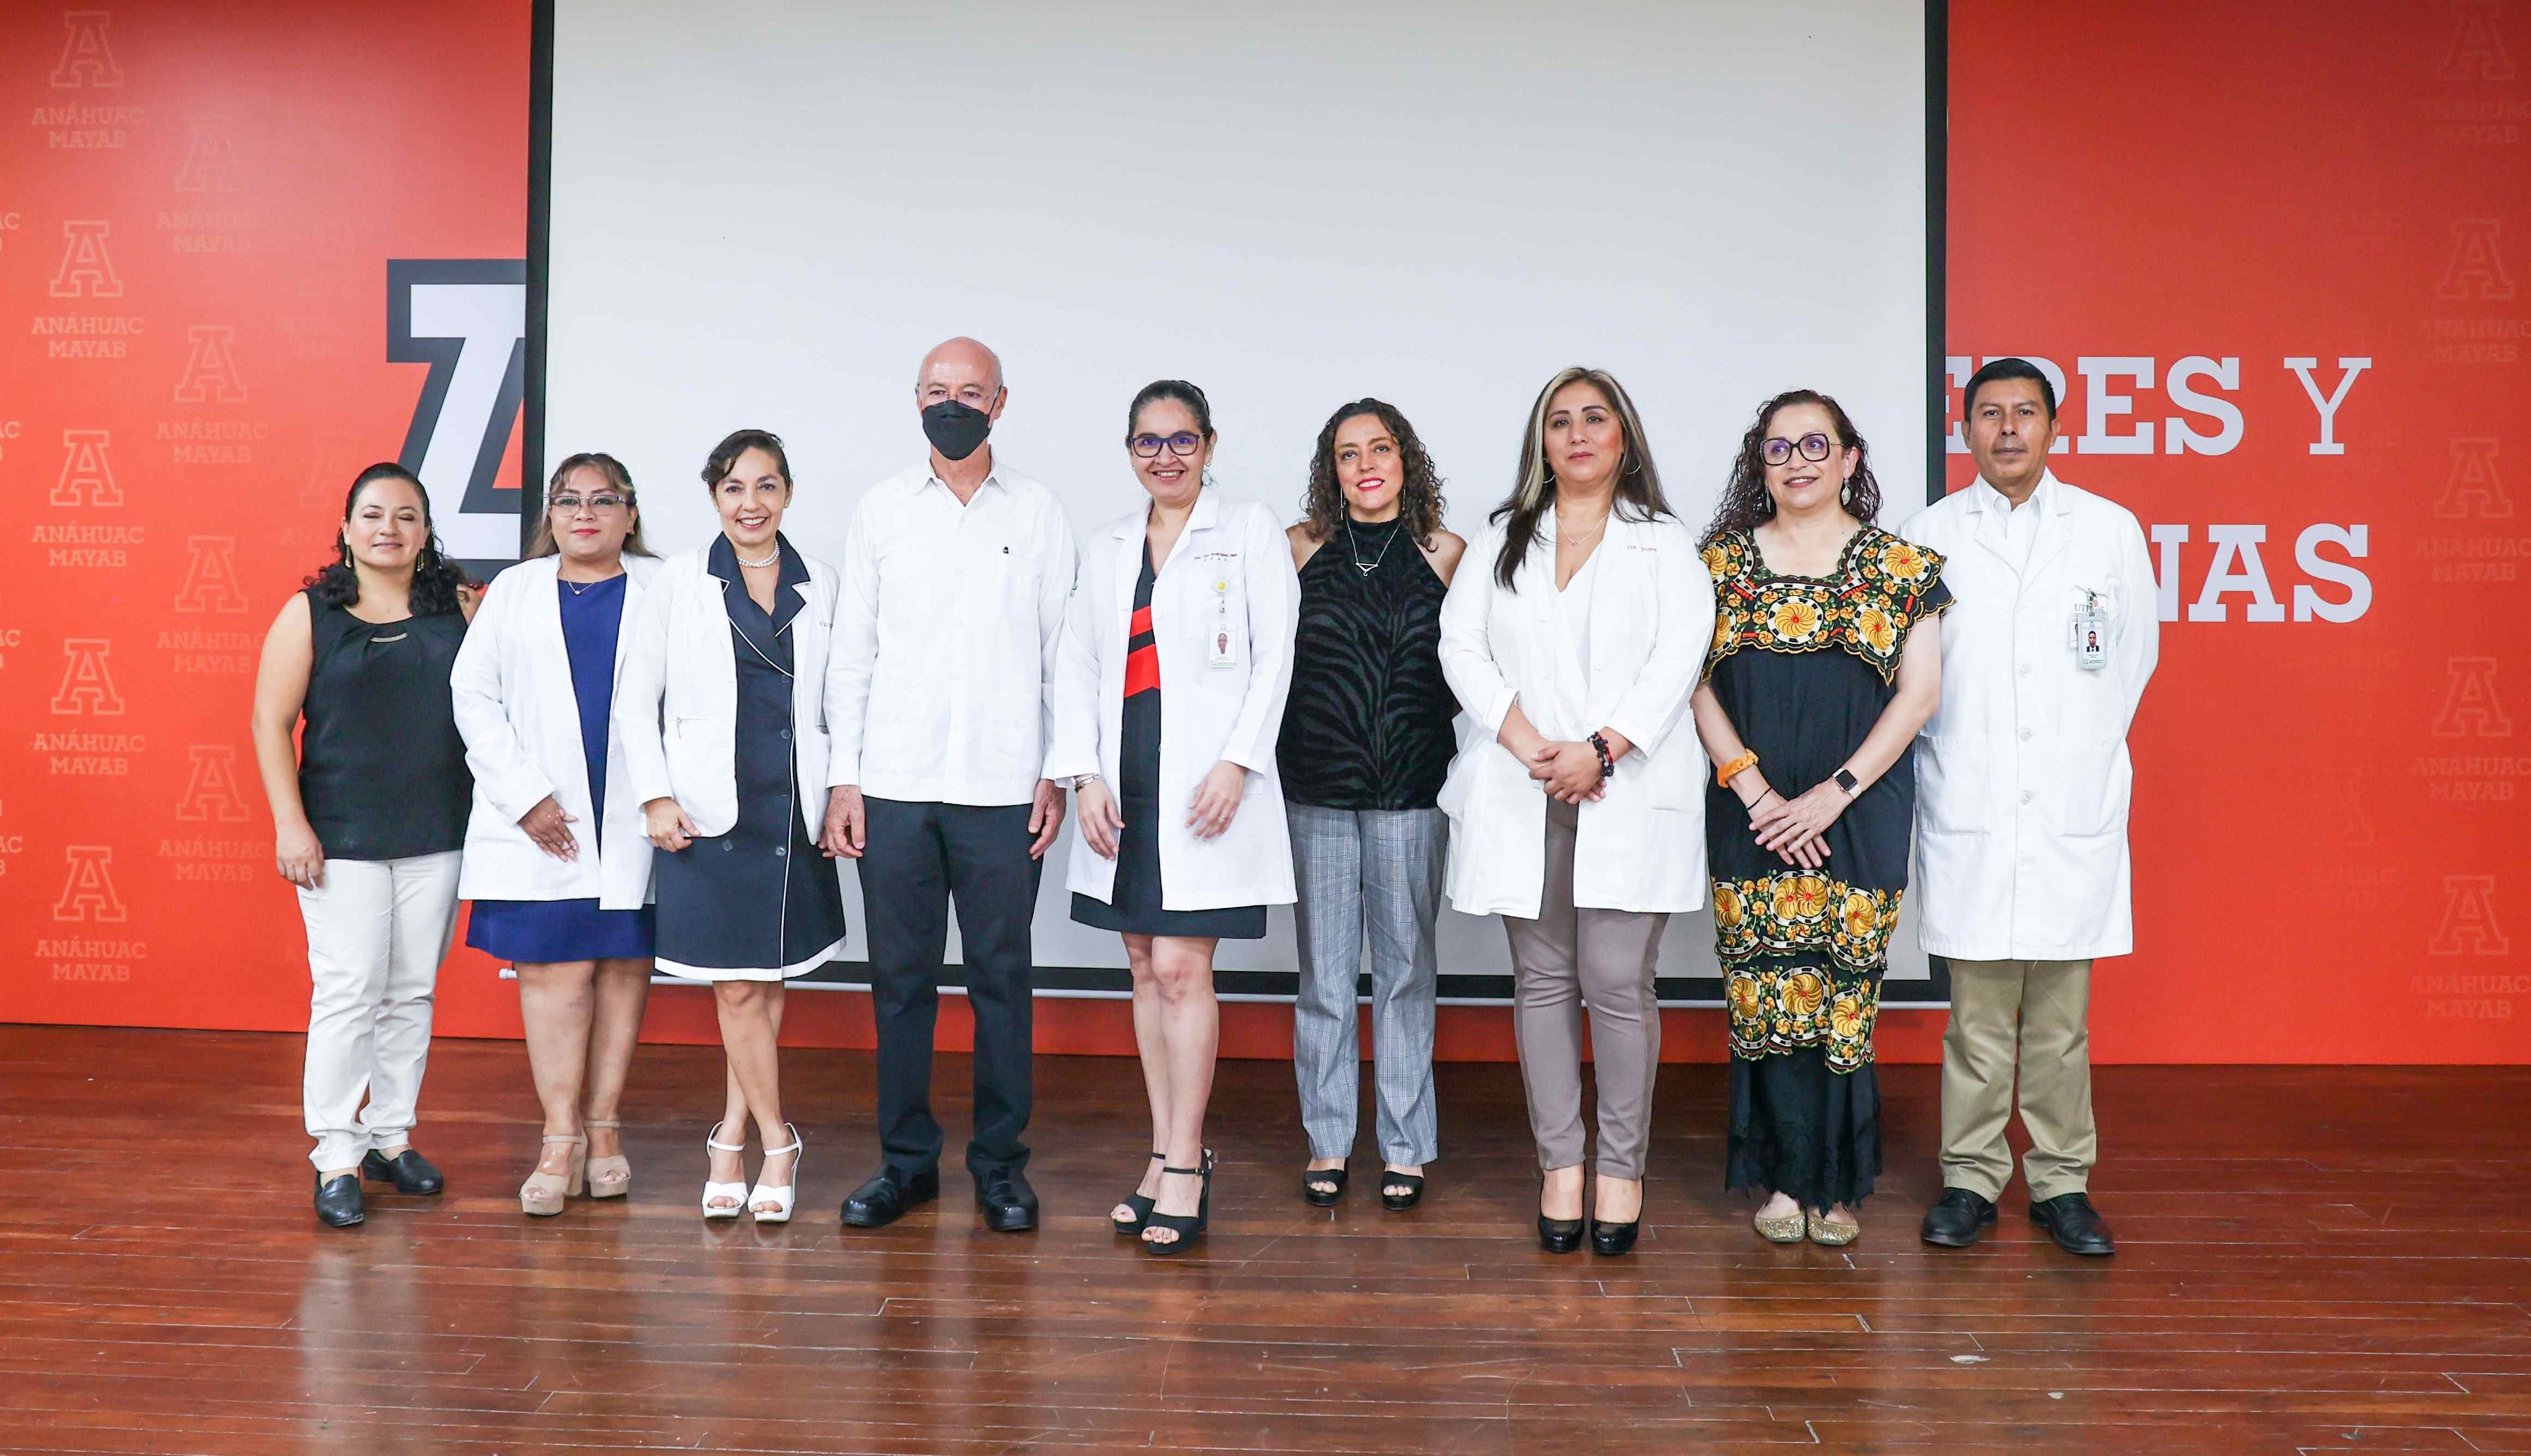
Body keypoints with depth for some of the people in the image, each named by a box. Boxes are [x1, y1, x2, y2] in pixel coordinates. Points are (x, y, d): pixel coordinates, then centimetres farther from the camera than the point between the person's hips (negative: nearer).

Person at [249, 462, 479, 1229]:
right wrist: (290, 823, -7)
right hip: (343, 838, -2)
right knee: (348, 993, -5)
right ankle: (336, 1157, 5)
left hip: (438, 835, 3)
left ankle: (391, 1136, 23)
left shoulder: (462, 606, 6)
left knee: (413, 993, 10)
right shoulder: (309, 613, 1)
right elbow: (271, 721, -1)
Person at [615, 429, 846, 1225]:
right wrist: (655, 797, -6)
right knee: (739, 989, 0)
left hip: (794, 813, 2)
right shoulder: (680, 580, 1)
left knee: (768, 981, 8)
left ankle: (731, 1137, 22)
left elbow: (839, 701, 12)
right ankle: (778, 1144, 14)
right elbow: (635, 698, 2)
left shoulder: (821, 584, 7)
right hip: (709, 813, -2)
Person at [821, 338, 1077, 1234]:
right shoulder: (882, 509, 9)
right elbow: (851, 651, 8)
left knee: (1002, 977, 4)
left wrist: (1057, 774, -1)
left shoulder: (1039, 514, 7)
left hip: (1002, 789, -1)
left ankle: (999, 1162, 16)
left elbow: (1061, 654, 6)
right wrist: (843, 777, 1)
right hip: (894, 786, 1)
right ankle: (906, 1159, 18)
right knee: (900, 976, 6)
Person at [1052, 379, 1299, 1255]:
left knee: (1181, 968, -9)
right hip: (1124, 783, 5)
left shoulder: (1249, 531, 4)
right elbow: (1078, 665, 13)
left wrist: (1237, 761, -13)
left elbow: (1274, 656, -2)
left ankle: (1184, 1166, -1)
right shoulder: (1105, 548, 16)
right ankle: (1167, 1156, 17)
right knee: (1146, 968, 8)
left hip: (1206, 782, -5)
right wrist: (1085, 775, 1)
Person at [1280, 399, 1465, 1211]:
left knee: (1405, 965, 5)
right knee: (1323, 968, 5)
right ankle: (1327, 1142, 17)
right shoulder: (1302, 549, 6)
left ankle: (1405, 1147, 16)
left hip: (1412, 786, 0)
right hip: (1317, 785, 0)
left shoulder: (1444, 554, 5)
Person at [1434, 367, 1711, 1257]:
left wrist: (1602, 748, -15)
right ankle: (1559, 1164, 13)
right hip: (1521, 799, 2)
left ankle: (1623, 1169, 7)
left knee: (1618, 984, -5)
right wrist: (1530, 745, -10)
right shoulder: (1502, 541, 16)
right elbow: (1461, 647, 5)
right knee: (1542, 981, 4)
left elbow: (1679, 657, -2)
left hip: (1628, 797, -2)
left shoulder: (1665, 543, 10)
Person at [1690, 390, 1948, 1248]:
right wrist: (1757, 792, -8)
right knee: (1768, 994, 0)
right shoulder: (1720, 561, 8)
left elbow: (1920, 693, 0)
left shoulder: (1901, 566, 5)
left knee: (1846, 995, 1)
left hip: (1861, 815, -1)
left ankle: (1837, 1184, 16)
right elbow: (1696, 687, 3)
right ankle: (1786, 1180, 13)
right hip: (1751, 815, 1)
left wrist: (1833, 792, -9)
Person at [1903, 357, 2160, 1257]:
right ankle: (1971, 1179, 14)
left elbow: (2136, 652, 16)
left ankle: (2062, 1183, 17)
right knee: (1976, 1011, 2)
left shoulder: (2111, 530, 7)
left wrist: (2085, 749, 14)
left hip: (2074, 808, 1)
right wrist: (1952, 752, 6)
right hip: (1968, 809, 0)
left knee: (2062, 1015, 4)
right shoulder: (1930, 533, 6)